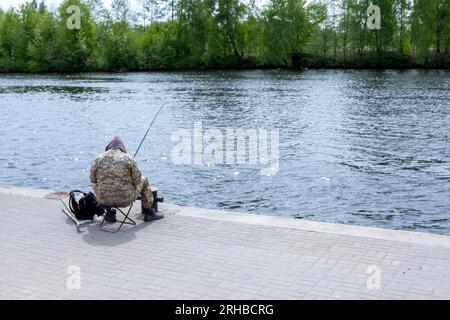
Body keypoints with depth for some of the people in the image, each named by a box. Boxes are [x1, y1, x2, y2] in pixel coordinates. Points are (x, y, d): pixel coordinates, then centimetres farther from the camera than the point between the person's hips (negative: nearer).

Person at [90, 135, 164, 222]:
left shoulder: (99, 159, -1)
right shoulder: (127, 158, -7)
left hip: (103, 200, 2)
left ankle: (110, 214, 33)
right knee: (144, 181, 25)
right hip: (125, 200, -2)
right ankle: (149, 213, 35)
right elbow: (137, 179, -4)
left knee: (95, 184, 36)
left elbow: (93, 179, 7)